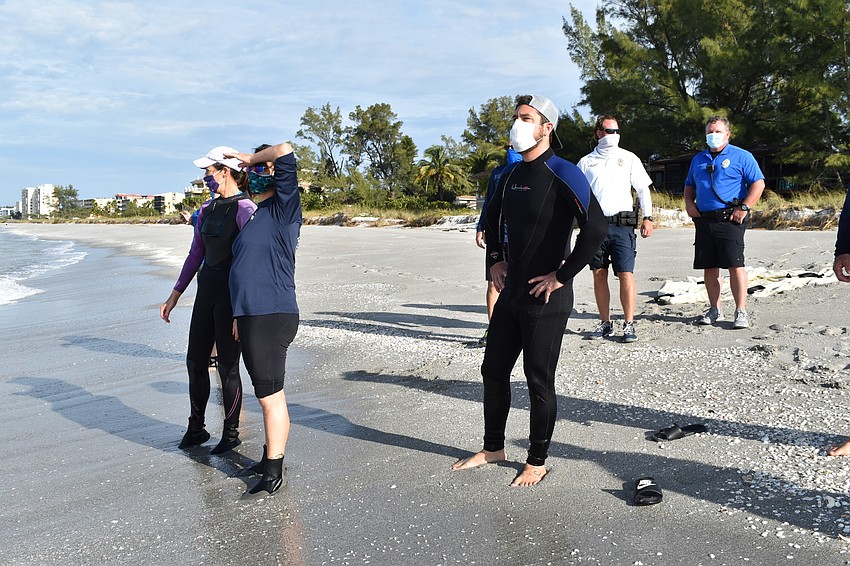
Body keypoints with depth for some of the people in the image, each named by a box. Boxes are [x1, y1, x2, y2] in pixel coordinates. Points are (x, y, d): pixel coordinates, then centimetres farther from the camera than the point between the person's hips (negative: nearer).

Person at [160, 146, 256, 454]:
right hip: (207, 290, 8)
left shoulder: (244, 209, -13)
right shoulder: (207, 209, 12)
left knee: (227, 366, 0)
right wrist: (175, 295, 17)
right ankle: (196, 428, 27)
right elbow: (195, 255, 18)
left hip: (232, 293, -8)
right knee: (195, 361, 12)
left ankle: (231, 433, 17)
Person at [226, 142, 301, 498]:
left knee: (270, 396, -3)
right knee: (270, 393, 18)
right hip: (254, 317, 9)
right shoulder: (260, 214, 20)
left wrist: (252, 158, -3)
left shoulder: (283, 208, -8)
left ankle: (273, 474, 6)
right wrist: (241, 315, 22)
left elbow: (284, 151, -21)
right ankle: (270, 457, 31)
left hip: (271, 317, -9)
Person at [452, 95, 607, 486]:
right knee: (493, 370, 15)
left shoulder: (563, 174, -15)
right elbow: (493, 217, 28)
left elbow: (595, 228, -25)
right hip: (511, 292, 8)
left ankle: (537, 462, 19)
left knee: (539, 380, 2)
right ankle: (493, 448, 33)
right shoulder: (511, 174, 9)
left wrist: (562, 275, -20)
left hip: (546, 297, -8)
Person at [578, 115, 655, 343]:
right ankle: (605, 323, 14)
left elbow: (643, 189, 10)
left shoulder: (629, 158, 11)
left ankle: (628, 324, -2)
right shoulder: (586, 162, 13)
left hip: (622, 224, -2)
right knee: (599, 274, 4)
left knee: (626, 275, -8)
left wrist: (647, 217, 1)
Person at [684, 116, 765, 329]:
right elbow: (689, 185, 27)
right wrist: (688, 202, 8)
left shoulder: (741, 156, 2)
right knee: (709, 267, 7)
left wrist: (744, 207, -13)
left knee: (735, 265, -9)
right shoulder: (698, 159, 19)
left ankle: (741, 312, -3)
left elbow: (758, 183, -4)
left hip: (729, 219, -5)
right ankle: (714, 310, 18)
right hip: (704, 220, 6)